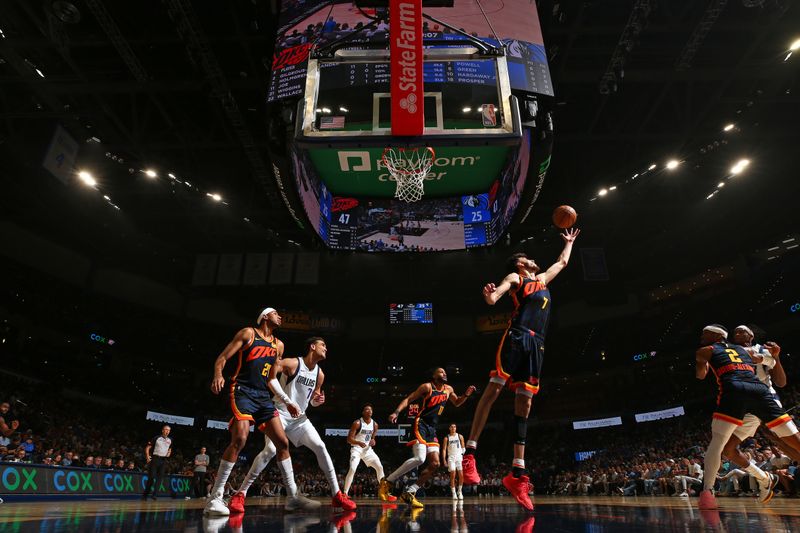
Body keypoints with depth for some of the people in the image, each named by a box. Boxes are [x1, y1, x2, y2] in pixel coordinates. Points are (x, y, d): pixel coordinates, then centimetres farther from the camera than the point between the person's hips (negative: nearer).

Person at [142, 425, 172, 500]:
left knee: (160, 477, -6)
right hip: (155, 459, -4)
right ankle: (145, 495, 9)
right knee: (151, 477, -4)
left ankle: (155, 494, -6)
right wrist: (147, 456, -14)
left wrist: (169, 453, 7)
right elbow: (147, 447, -2)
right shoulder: (156, 438, -4)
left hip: (163, 460, 4)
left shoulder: (170, 440, 11)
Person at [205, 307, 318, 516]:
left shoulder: (278, 345, 17)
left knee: (282, 442, 0)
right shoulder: (248, 333, 2)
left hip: (264, 396, 6)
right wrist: (218, 375, -26)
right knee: (240, 439, -22)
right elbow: (222, 358, -4)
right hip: (243, 391, -6)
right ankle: (215, 498, -11)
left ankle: (292, 496, 7)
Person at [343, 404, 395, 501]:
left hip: (368, 449, 5)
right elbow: (349, 439, -17)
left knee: (380, 467, -2)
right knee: (352, 470, -23)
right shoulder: (357, 423, -16)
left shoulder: (375, 424, 1)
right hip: (356, 449, -5)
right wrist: (359, 443, -35)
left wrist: (373, 441, -8)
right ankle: (345, 494, -13)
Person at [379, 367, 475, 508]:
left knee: (434, 464, 0)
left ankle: (409, 493, 7)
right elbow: (408, 399, -8)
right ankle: (387, 481, -13)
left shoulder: (448, 389, 13)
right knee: (419, 459, -24)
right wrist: (396, 412, -23)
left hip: (432, 429, 8)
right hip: (420, 425, -8)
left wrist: (466, 395, 10)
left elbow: (457, 403, 30)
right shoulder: (427, 387, -6)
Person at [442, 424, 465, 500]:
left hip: (459, 457, 1)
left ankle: (459, 491, 16)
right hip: (451, 457, -1)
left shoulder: (460, 436, 6)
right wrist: (444, 459, -7)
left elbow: (463, 447, 7)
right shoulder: (447, 438, 4)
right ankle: (454, 493, -1)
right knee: (453, 476, -7)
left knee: (461, 475, -3)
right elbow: (444, 449, 2)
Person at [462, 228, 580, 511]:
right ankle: (469, 453, -16)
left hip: (536, 344, 6)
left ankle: (517, 473, 0)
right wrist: (489, 294, -25)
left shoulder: (543, 279, 32)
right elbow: (494, 297, -3)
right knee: (494, 387, -16)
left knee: (524, 403, 0)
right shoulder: (514, 278, 13)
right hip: (516, 336, -6)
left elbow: (563, 261, 49)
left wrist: (569, 241, 57)